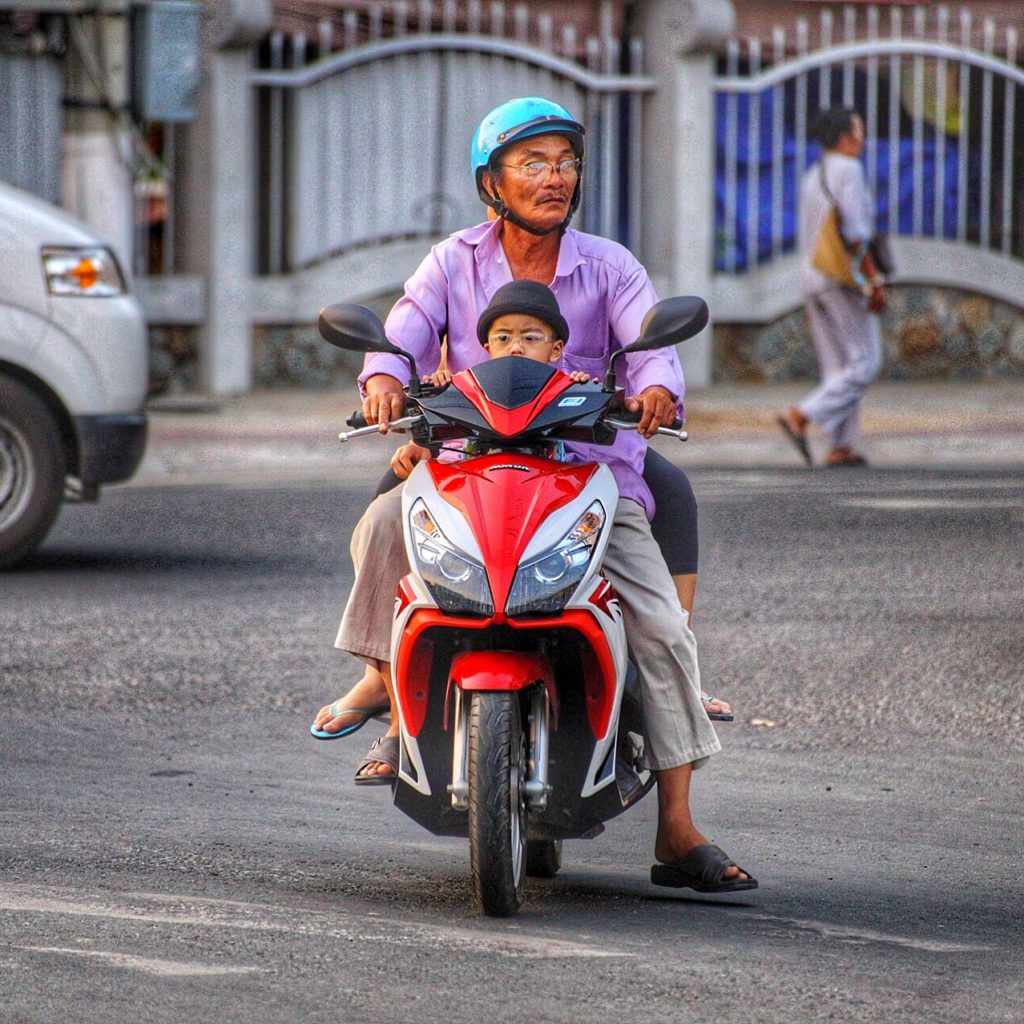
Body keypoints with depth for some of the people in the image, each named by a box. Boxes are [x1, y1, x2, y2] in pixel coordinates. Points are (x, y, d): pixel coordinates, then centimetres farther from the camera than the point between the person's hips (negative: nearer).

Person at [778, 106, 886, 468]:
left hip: (812, 277, 9)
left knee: (839, 367, 10)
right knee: (864, 364, -5)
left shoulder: (812, 177, 15)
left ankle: (841, 447, 4)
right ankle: (800, 417, -16)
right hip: (846, 279, -9)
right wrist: (874, 282, -17)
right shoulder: (847, 170, -12)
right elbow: (854, 231, -19)